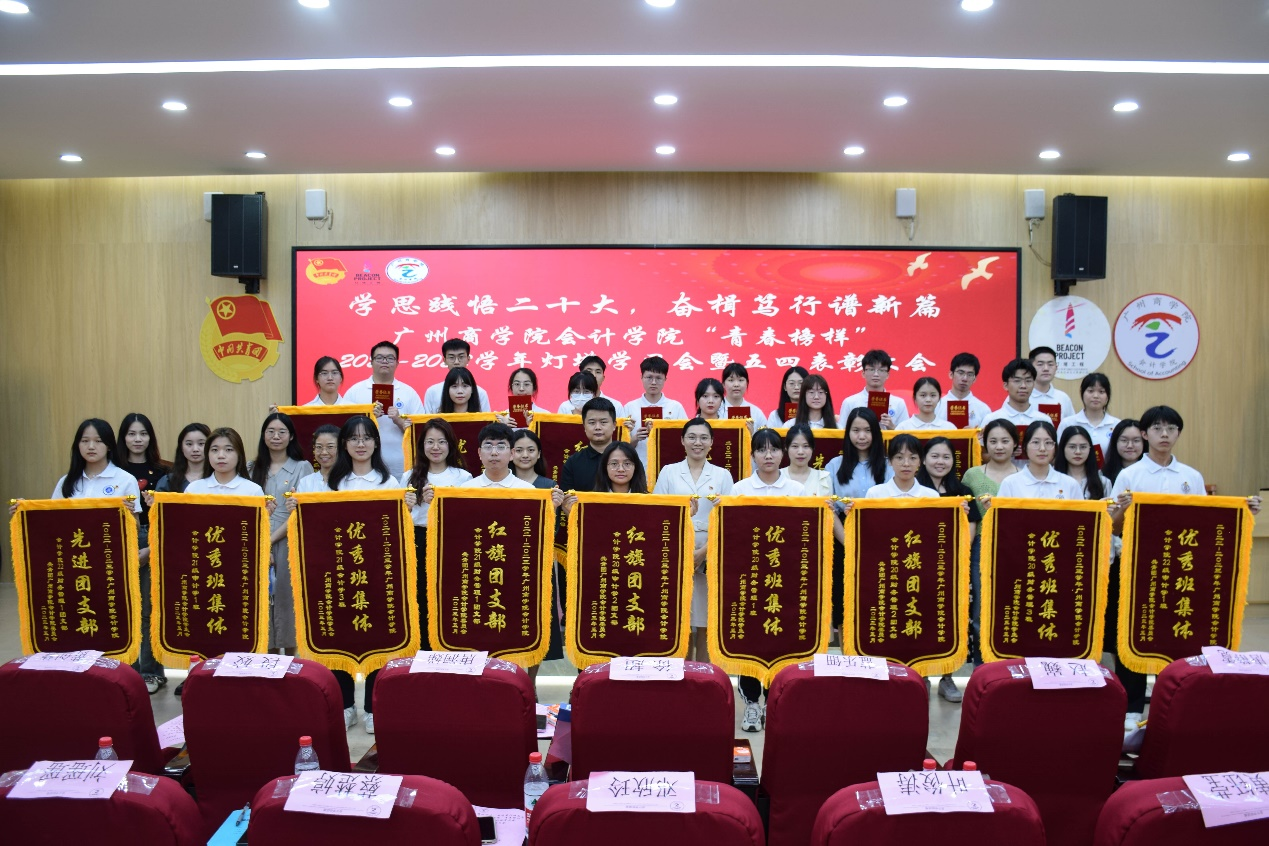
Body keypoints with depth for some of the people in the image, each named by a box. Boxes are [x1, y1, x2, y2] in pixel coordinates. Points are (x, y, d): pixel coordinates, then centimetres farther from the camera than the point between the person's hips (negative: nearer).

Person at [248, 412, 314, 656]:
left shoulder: (302, 468, 3)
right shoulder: (252, 469, 13)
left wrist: (271, 539, -11)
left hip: (289, 544, -3)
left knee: (287, 599, -2)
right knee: (263, 600, 3)